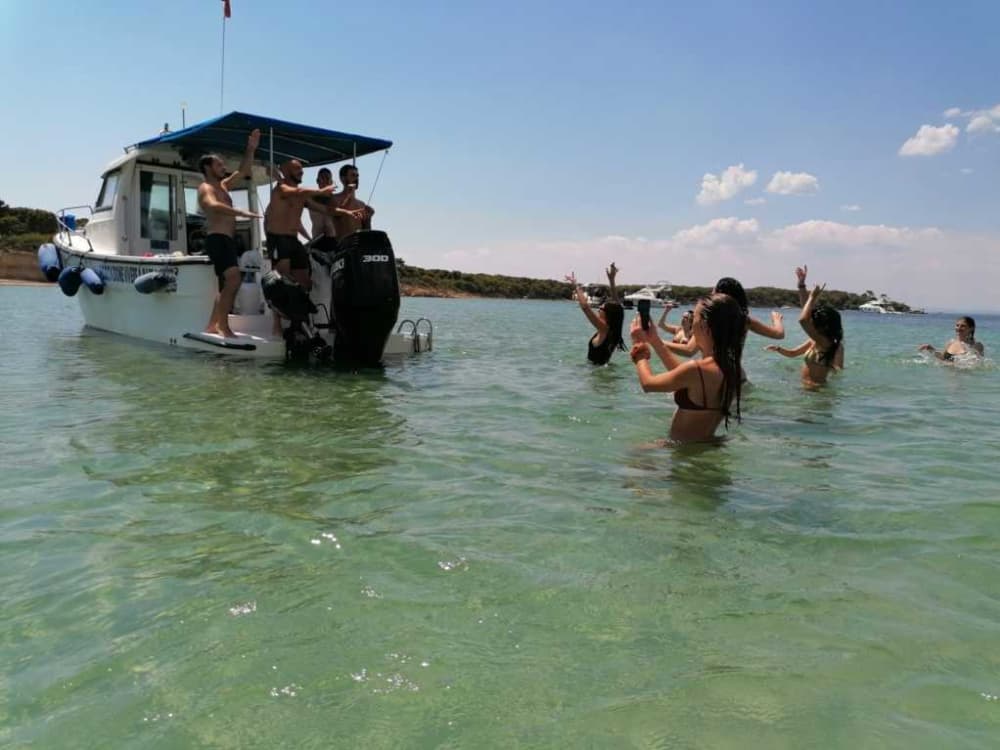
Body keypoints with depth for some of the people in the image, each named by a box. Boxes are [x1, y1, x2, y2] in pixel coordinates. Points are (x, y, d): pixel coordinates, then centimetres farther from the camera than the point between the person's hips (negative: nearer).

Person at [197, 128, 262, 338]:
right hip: (217, 240, -10)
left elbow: (243, 172, 27)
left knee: (227, 284, 13)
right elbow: (214, 206, -26)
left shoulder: (223, 185, 22)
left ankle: (212, 325, 17)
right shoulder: (205, 188, -4)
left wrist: (251, 149, 17)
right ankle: (223, 325, -23)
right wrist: (242, 213, -35)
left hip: (227, 240, 10)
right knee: (233, 280, -24)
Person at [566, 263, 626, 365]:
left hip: (596, 366, -9)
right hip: (603, 364, 9)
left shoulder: (604, 328, -16)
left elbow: (585, 306, -21)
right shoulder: (613, 328, 4)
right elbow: (615, 304, 17)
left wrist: (576, 286, -10)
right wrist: (611, 280, 18)